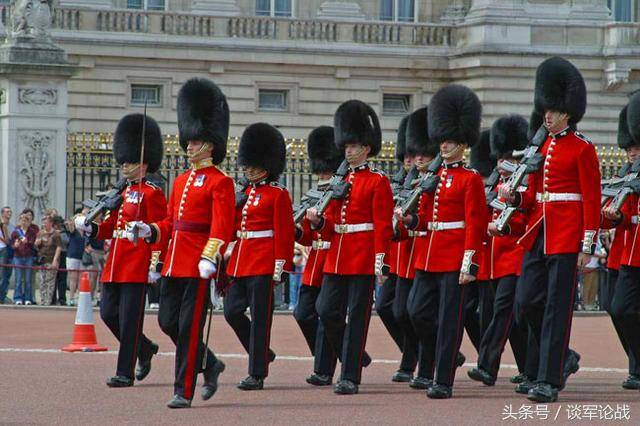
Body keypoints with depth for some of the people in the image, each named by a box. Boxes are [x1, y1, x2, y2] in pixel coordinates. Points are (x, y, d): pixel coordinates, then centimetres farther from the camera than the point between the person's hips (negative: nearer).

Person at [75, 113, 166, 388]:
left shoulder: (152, 194, -8)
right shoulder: (121, 193, 17)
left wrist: (154, 266, -18)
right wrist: (90, 228, -1)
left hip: (137, 266, -8)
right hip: (115, 266, 8)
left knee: (129, 319, -5)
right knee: (109, 313, 8)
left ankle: (125, 373, 0)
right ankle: (145, 349, 27)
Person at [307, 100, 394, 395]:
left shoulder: (377, 182, -3)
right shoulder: (341, 181, 15)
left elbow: (383, 226, -9)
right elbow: (331, 227, 16)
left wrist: (380, 261, -16)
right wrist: (318, 220, -6)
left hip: (363, 259, -6)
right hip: (337, 257, 6)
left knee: (357, 316, -4)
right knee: (327, 311, 0)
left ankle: (350, 377, -2)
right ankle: (352, 357, 20)